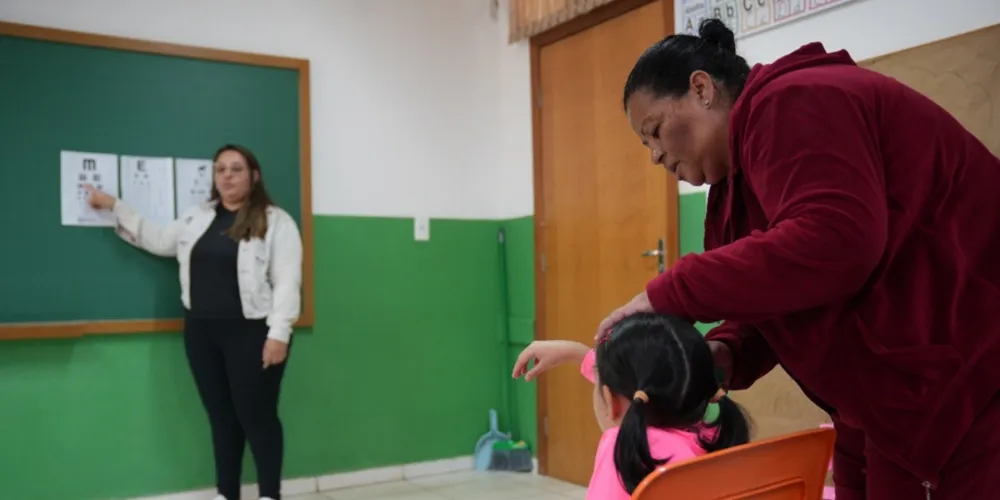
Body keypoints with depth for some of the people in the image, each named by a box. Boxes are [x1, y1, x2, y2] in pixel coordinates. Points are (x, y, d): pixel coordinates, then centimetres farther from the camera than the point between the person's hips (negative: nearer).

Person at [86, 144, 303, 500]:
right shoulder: (197, 217, 13)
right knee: (221, 417, 14)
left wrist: (278, 333, -19)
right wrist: (114, 206, 20)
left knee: (256, 416, 1)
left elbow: (286, 281, -12)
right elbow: (159, 240, 23)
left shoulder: (276, 222, -6)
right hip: (202, 332, 6)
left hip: (251, 332, -6)